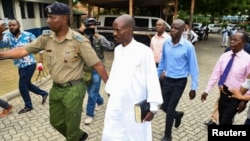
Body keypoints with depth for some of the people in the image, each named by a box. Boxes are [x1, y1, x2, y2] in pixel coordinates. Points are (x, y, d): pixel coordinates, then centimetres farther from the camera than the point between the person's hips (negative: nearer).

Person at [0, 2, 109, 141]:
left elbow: (97, 64, -18)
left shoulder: (79, 40, -19)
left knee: (72, 125, 13)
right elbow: (23, 50, 1)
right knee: (56, 122, 24)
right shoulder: (46, 37, -2)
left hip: (73, 89, -6)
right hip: (56, 88, 7)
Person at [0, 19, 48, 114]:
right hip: (20, 66, 6)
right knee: (27, 84, 17)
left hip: (29, 64, -6)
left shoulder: (28, 35, -11)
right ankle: (43, 93, 37)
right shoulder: (8, 35, -1)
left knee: (22, 86, 0)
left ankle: (28, 106, 19)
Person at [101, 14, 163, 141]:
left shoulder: (144, 51, -16)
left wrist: (153, 106, -12)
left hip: (135, 106, -5)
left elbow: (152, 79, -14)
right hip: (115, 105, 6)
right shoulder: (117, 50, 3)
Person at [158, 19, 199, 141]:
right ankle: (178, 115, 47)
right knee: (164, 106, 12)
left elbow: (193, 68, -11)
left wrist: (193, 87, -9)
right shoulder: (166, 43, -4)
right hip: (167, 80, 5)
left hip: (179, 82, -4)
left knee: (170, 110, 2)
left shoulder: (188, 46, -17)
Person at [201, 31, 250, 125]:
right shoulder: (224, 56, -2)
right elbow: (215, 74, -2)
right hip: (223, 95, 5)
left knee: (224, 122, -4)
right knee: (222, 120, 18)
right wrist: (207, 90, -4)